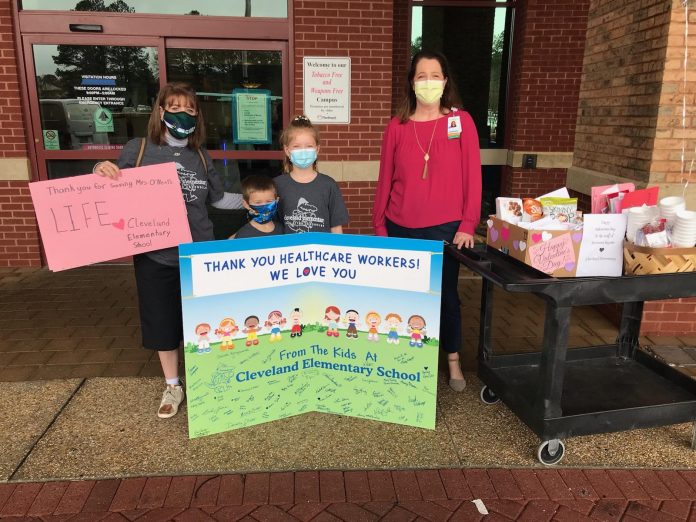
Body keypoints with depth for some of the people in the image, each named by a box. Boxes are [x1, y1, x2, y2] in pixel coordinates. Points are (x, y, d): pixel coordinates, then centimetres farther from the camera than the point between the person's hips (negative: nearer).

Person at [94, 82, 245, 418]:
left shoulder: (201, 157, 5)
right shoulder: (137, 150, -3)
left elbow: (218, 199, 16)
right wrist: (101, 173, -16)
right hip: (154, 256, -1)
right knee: (162, 322, 10)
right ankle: (172, 387, 31)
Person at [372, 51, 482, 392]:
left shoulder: (461, 121, 0)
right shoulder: (397, 126, 3)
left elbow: (472, 175, -2)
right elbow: (385, 179, 5)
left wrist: (467, 225, -7)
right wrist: (379, 226, 4)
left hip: (445, 227, -1)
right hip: (400, 228, 1)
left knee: (445, 293, 11)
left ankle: (453, 360, 29)